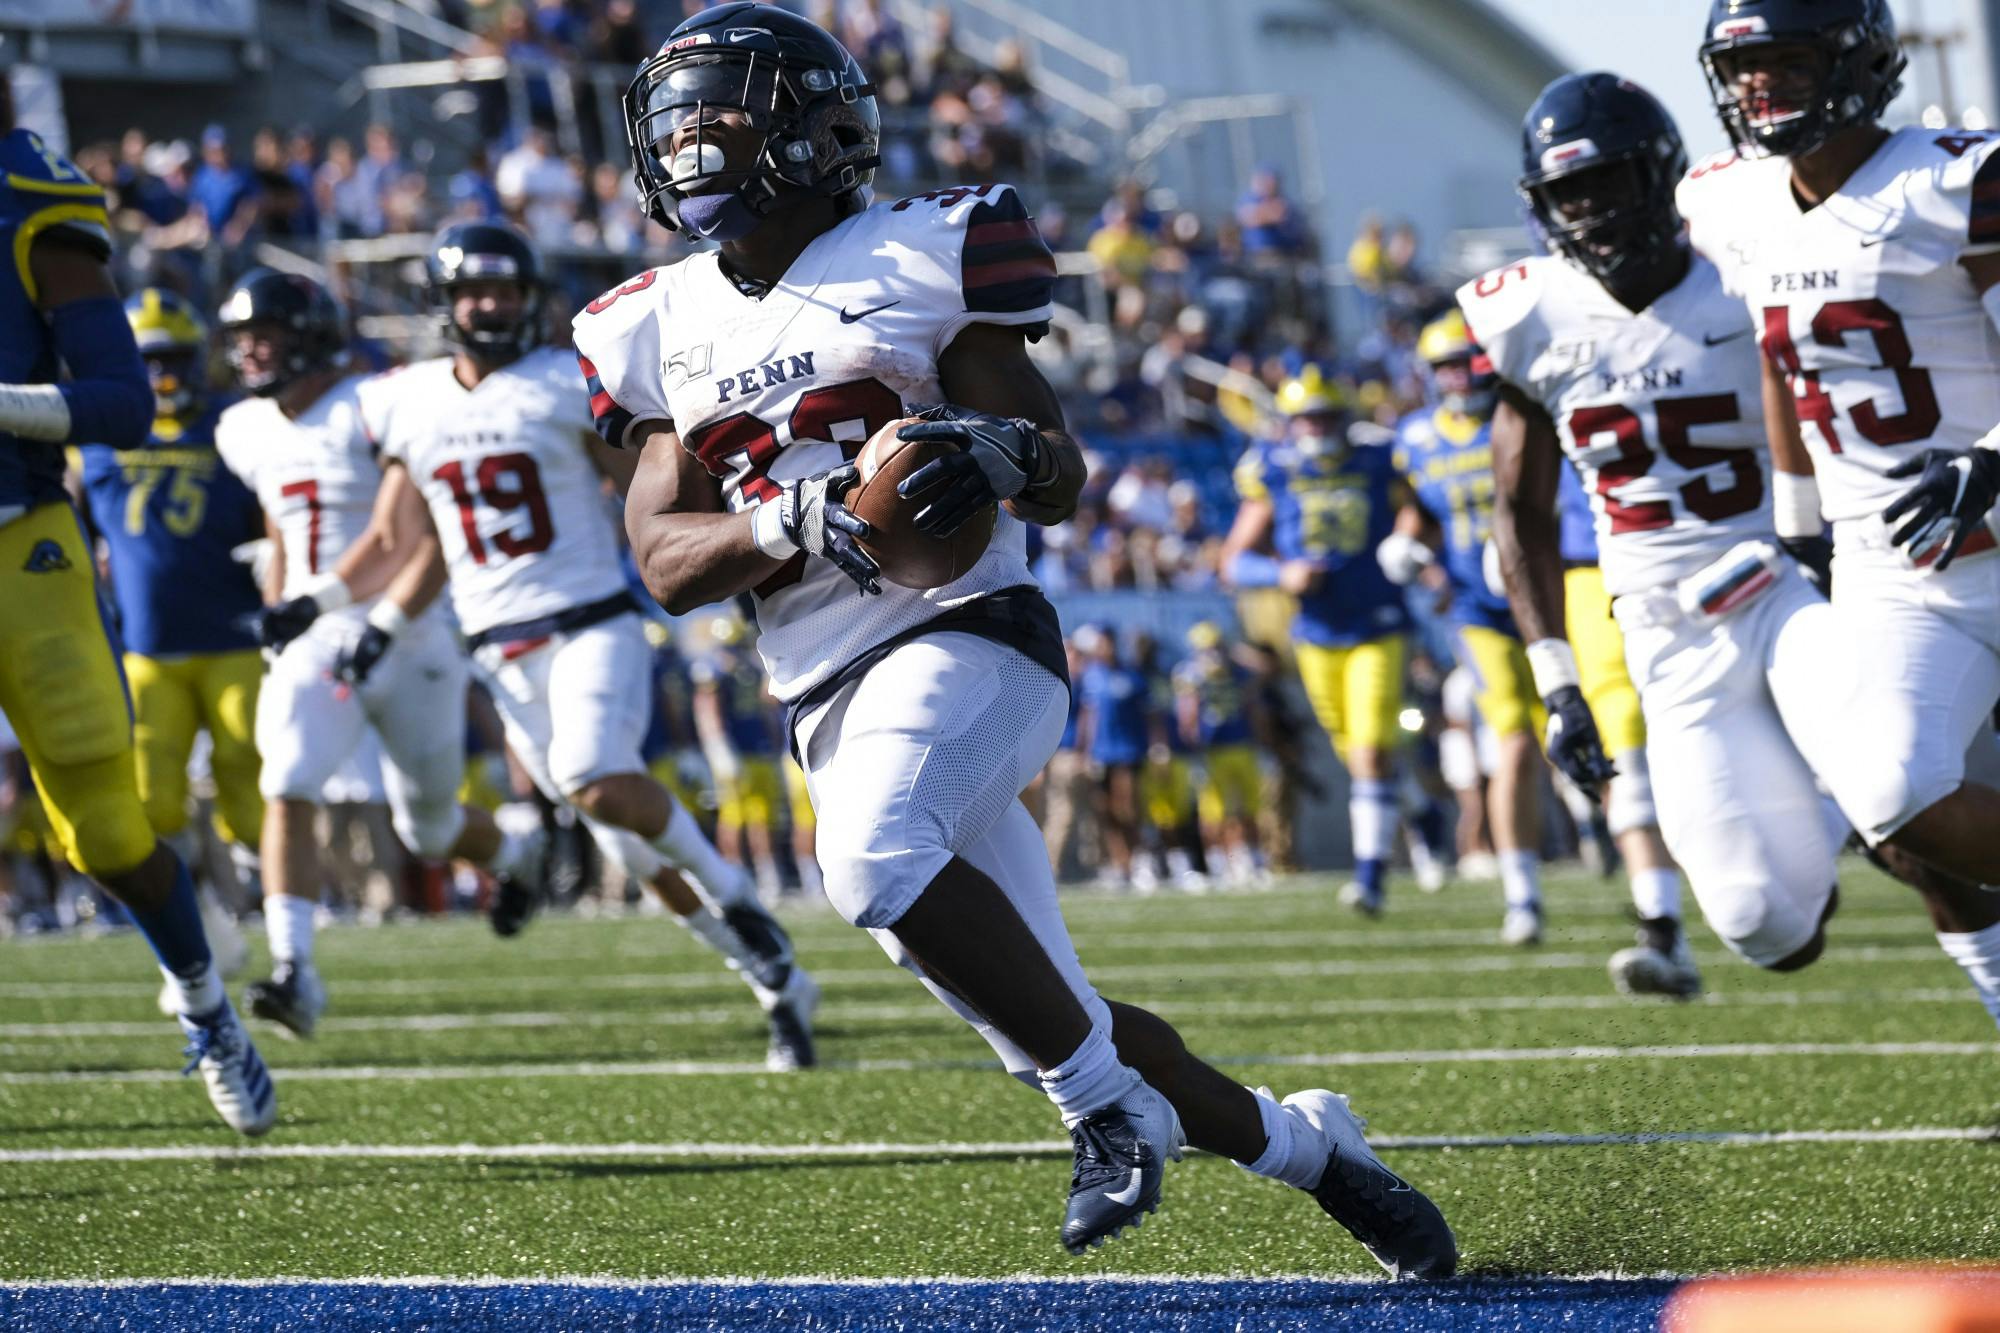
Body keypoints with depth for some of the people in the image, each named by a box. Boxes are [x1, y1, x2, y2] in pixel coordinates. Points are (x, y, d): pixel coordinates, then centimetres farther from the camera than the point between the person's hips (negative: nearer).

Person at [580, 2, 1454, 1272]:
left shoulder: (913, 259, -1)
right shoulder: (667, 327, 12)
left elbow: (1063, 478, -2)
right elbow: (665, 559, 5)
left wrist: (1007, 458, -26)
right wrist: (790, 522, -15)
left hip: (965, 638, -5)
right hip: (837, 705, 5)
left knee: (875, 854, -35)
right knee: (1046, 1016, 5)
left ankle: (1113, 1101, -19)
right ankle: (1300, 1142, 24)